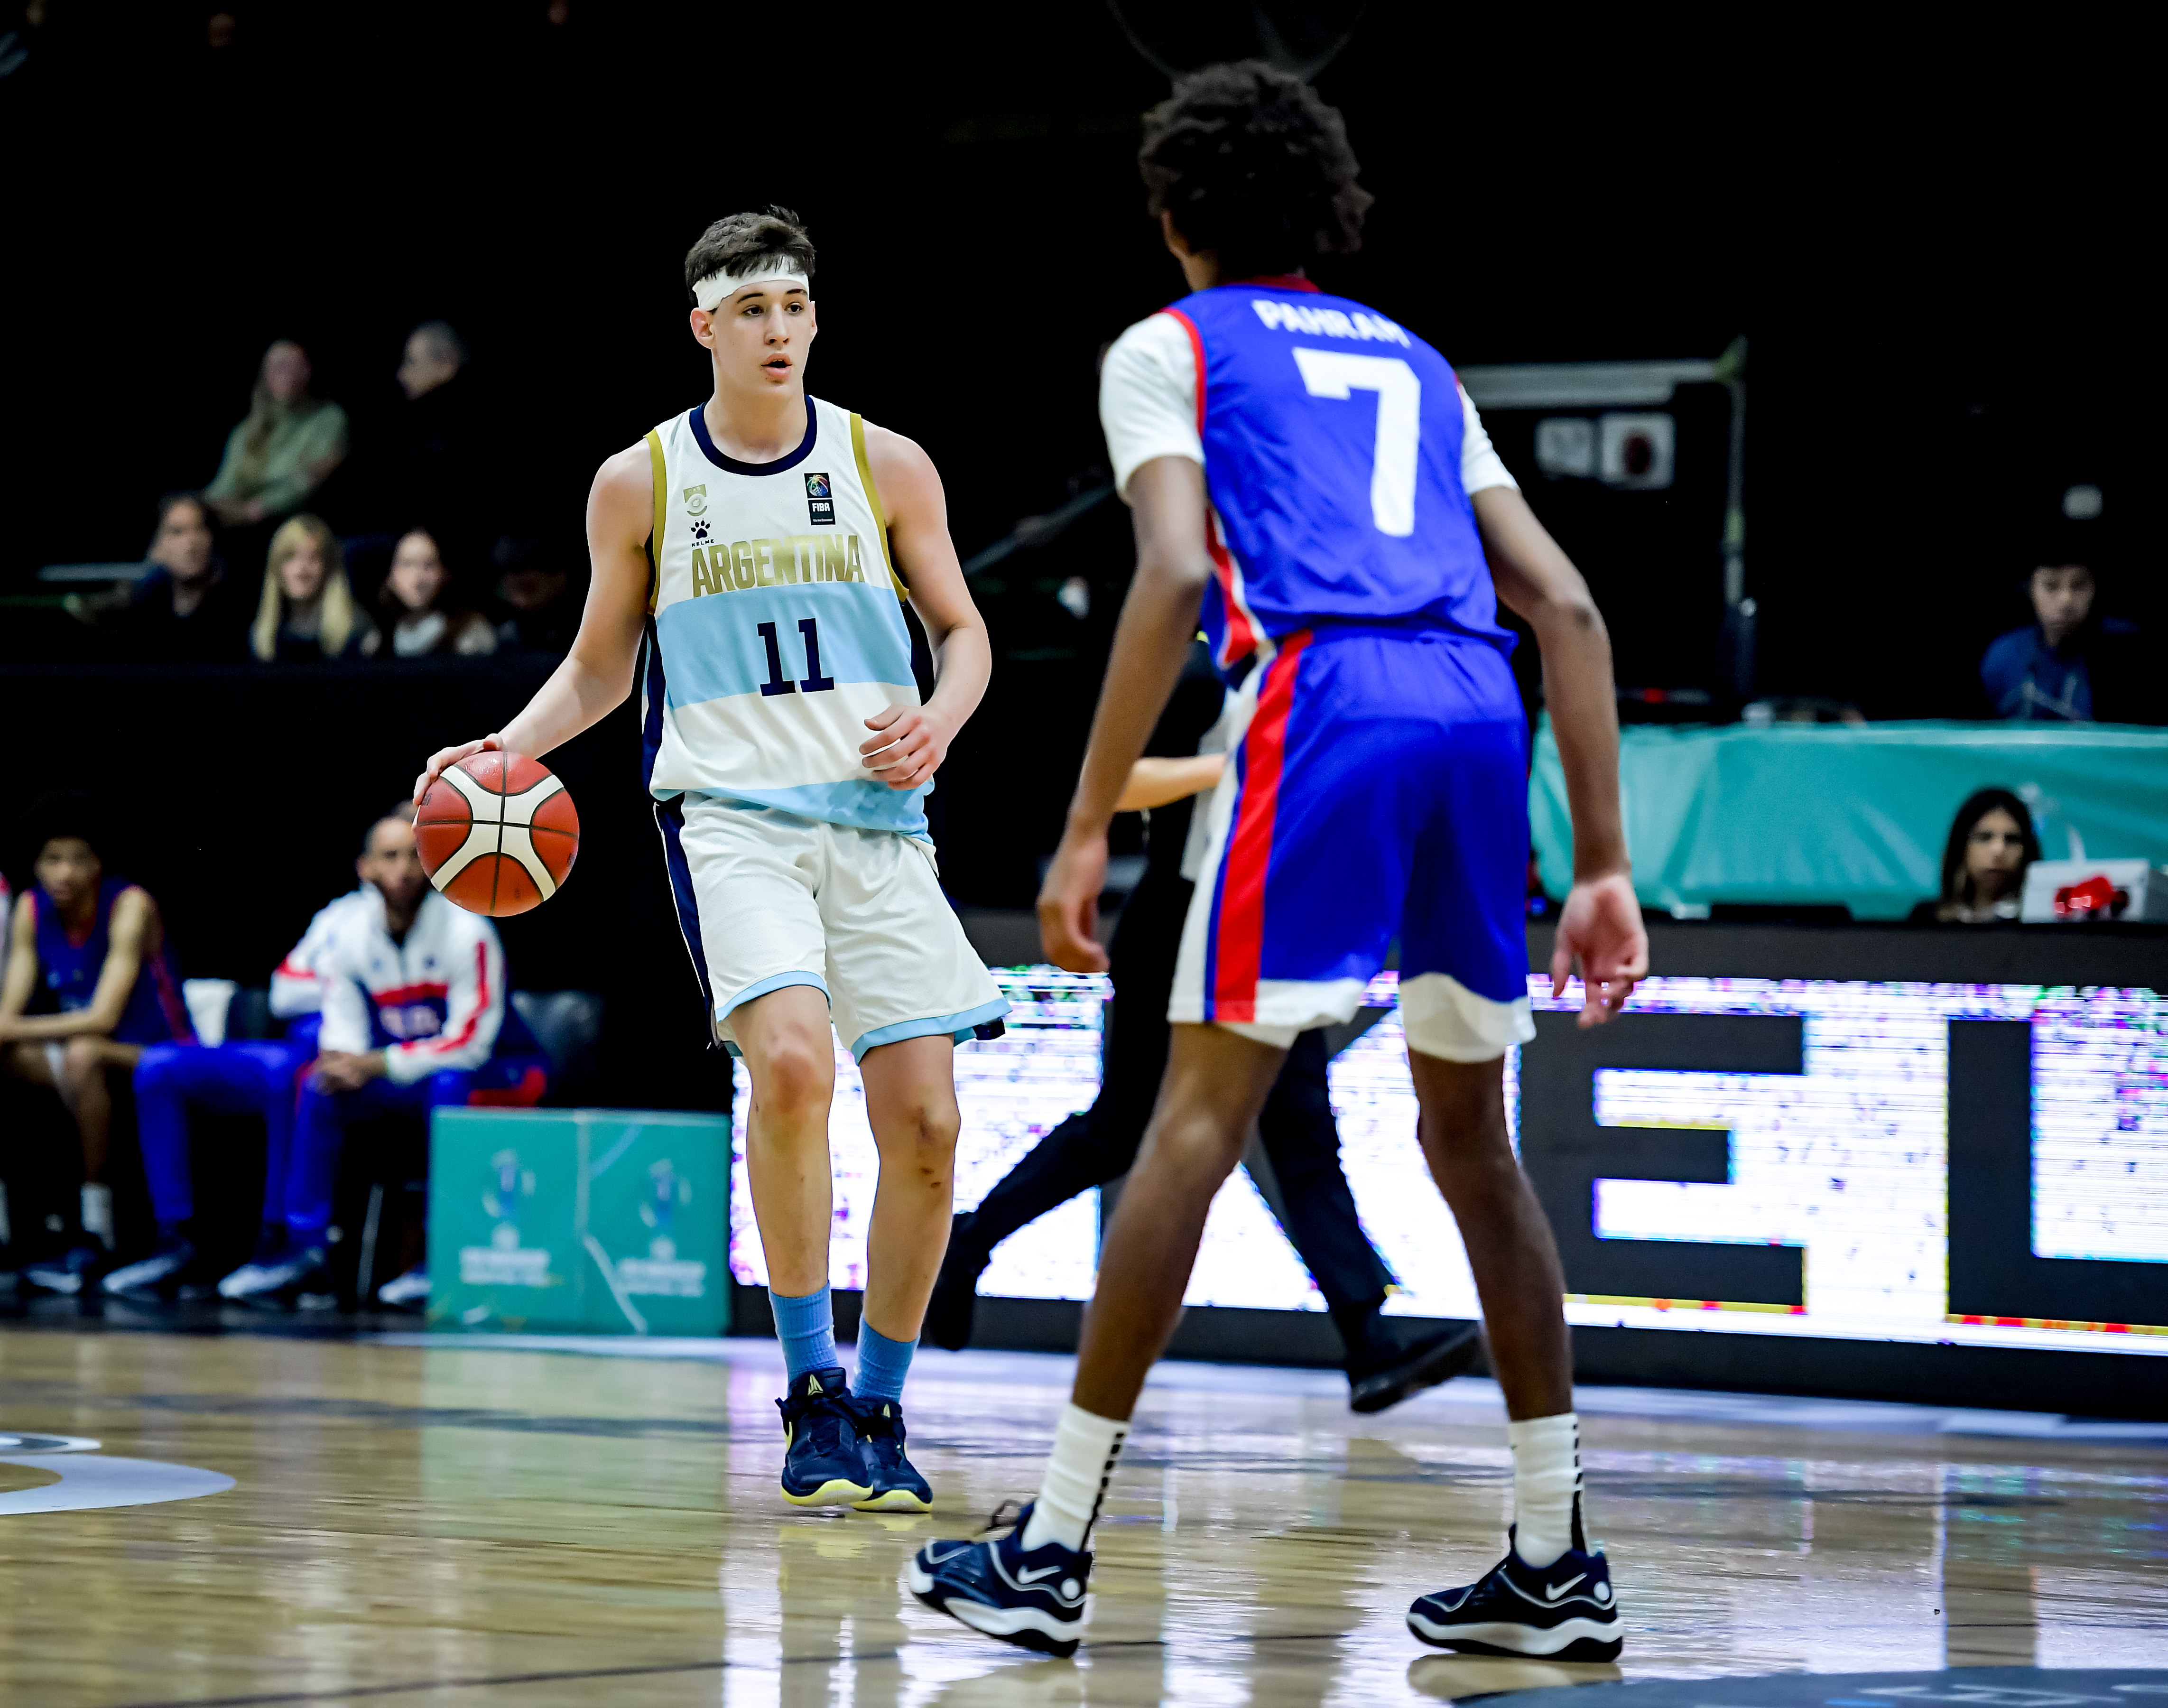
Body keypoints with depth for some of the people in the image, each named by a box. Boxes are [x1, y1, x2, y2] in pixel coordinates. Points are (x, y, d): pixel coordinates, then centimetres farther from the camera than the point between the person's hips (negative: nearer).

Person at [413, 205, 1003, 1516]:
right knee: (791, 1060, -27)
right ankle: (812, 1389, -15)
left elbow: (963, 631, 13)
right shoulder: (640, 483, 6)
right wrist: (508, 748, -2)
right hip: (728, 812, -2)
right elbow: (601, 667, 16)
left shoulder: (886, 465, 6)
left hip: (875, 819, 2)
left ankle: (878, 1409, 15)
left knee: (925, 1124, -4)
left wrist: (937, 723, -8)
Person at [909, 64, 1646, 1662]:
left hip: (1320, 702, -5)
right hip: (1482, 711, 5)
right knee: (1473, 1138, 16)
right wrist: (1606, 867, 18)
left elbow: (1176, 576, -5)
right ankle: (1558, 1563, 15)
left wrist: (1089, 829, -6)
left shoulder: (1168, 348, 14)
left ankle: (1053, 1550, -3)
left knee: (1201, 1115, -3)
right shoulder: (1414, 364, 29)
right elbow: (1567, 605, 20)